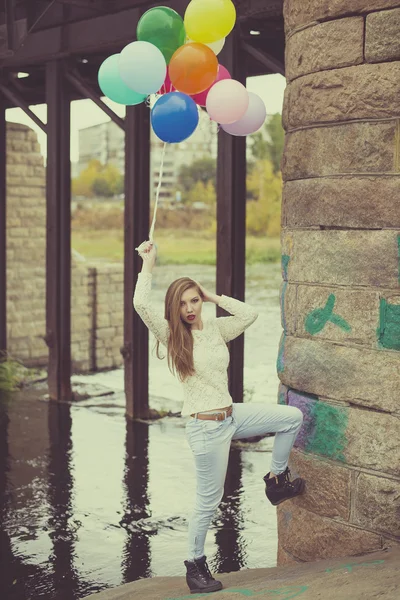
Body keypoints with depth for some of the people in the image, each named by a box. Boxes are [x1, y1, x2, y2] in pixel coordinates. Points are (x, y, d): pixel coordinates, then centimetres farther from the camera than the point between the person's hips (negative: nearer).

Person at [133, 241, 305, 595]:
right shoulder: (171, 335, -11)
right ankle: (195, 565, 20)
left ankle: (277, 480, 22)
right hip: (205, 427, -6)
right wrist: (148, 264, -16)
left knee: (292, 417, 9)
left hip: (232, 416, 7)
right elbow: (141, 304, -25)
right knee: (208, 501, 1)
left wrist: (214, 297, 3)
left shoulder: (215, 328, 6)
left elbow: (249, 314, 3)